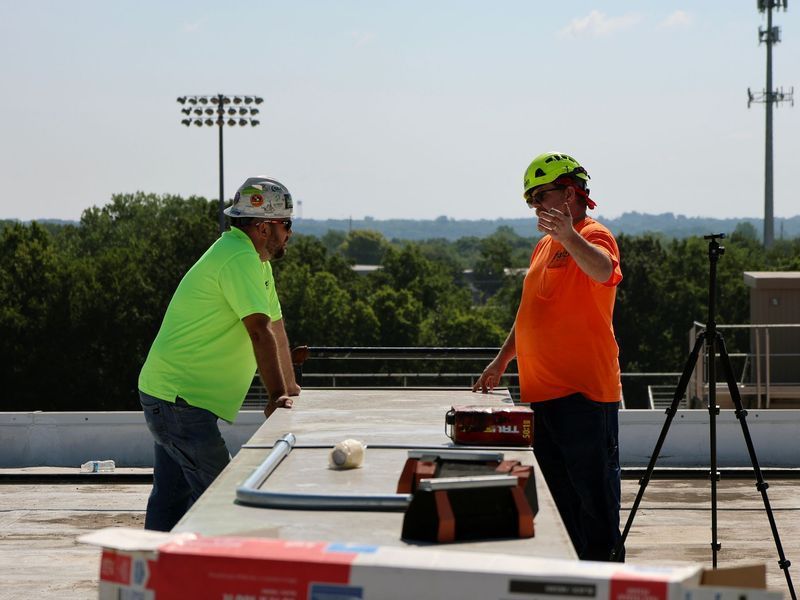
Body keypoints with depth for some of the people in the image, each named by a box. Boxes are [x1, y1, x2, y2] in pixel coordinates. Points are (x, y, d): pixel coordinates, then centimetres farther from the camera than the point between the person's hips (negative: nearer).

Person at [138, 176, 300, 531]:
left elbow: (276, 327, 21)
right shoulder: (240, 259, -17)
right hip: (178, 399, -11)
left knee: (171, 498, 12)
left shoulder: (257, 262, 17)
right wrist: (277, 396, -20)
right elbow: (260, 332, -22)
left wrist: (290, 391, 21)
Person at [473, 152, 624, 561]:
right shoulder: (545, 245, 20)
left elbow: (604, 271, -33)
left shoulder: (592, 235, -8)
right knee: (558, 495, 13)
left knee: (594, 492, -6)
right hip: (540, 390, 9)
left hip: (583, 393, -9)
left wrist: (569, 236, -48)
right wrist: (502, 360, 29)